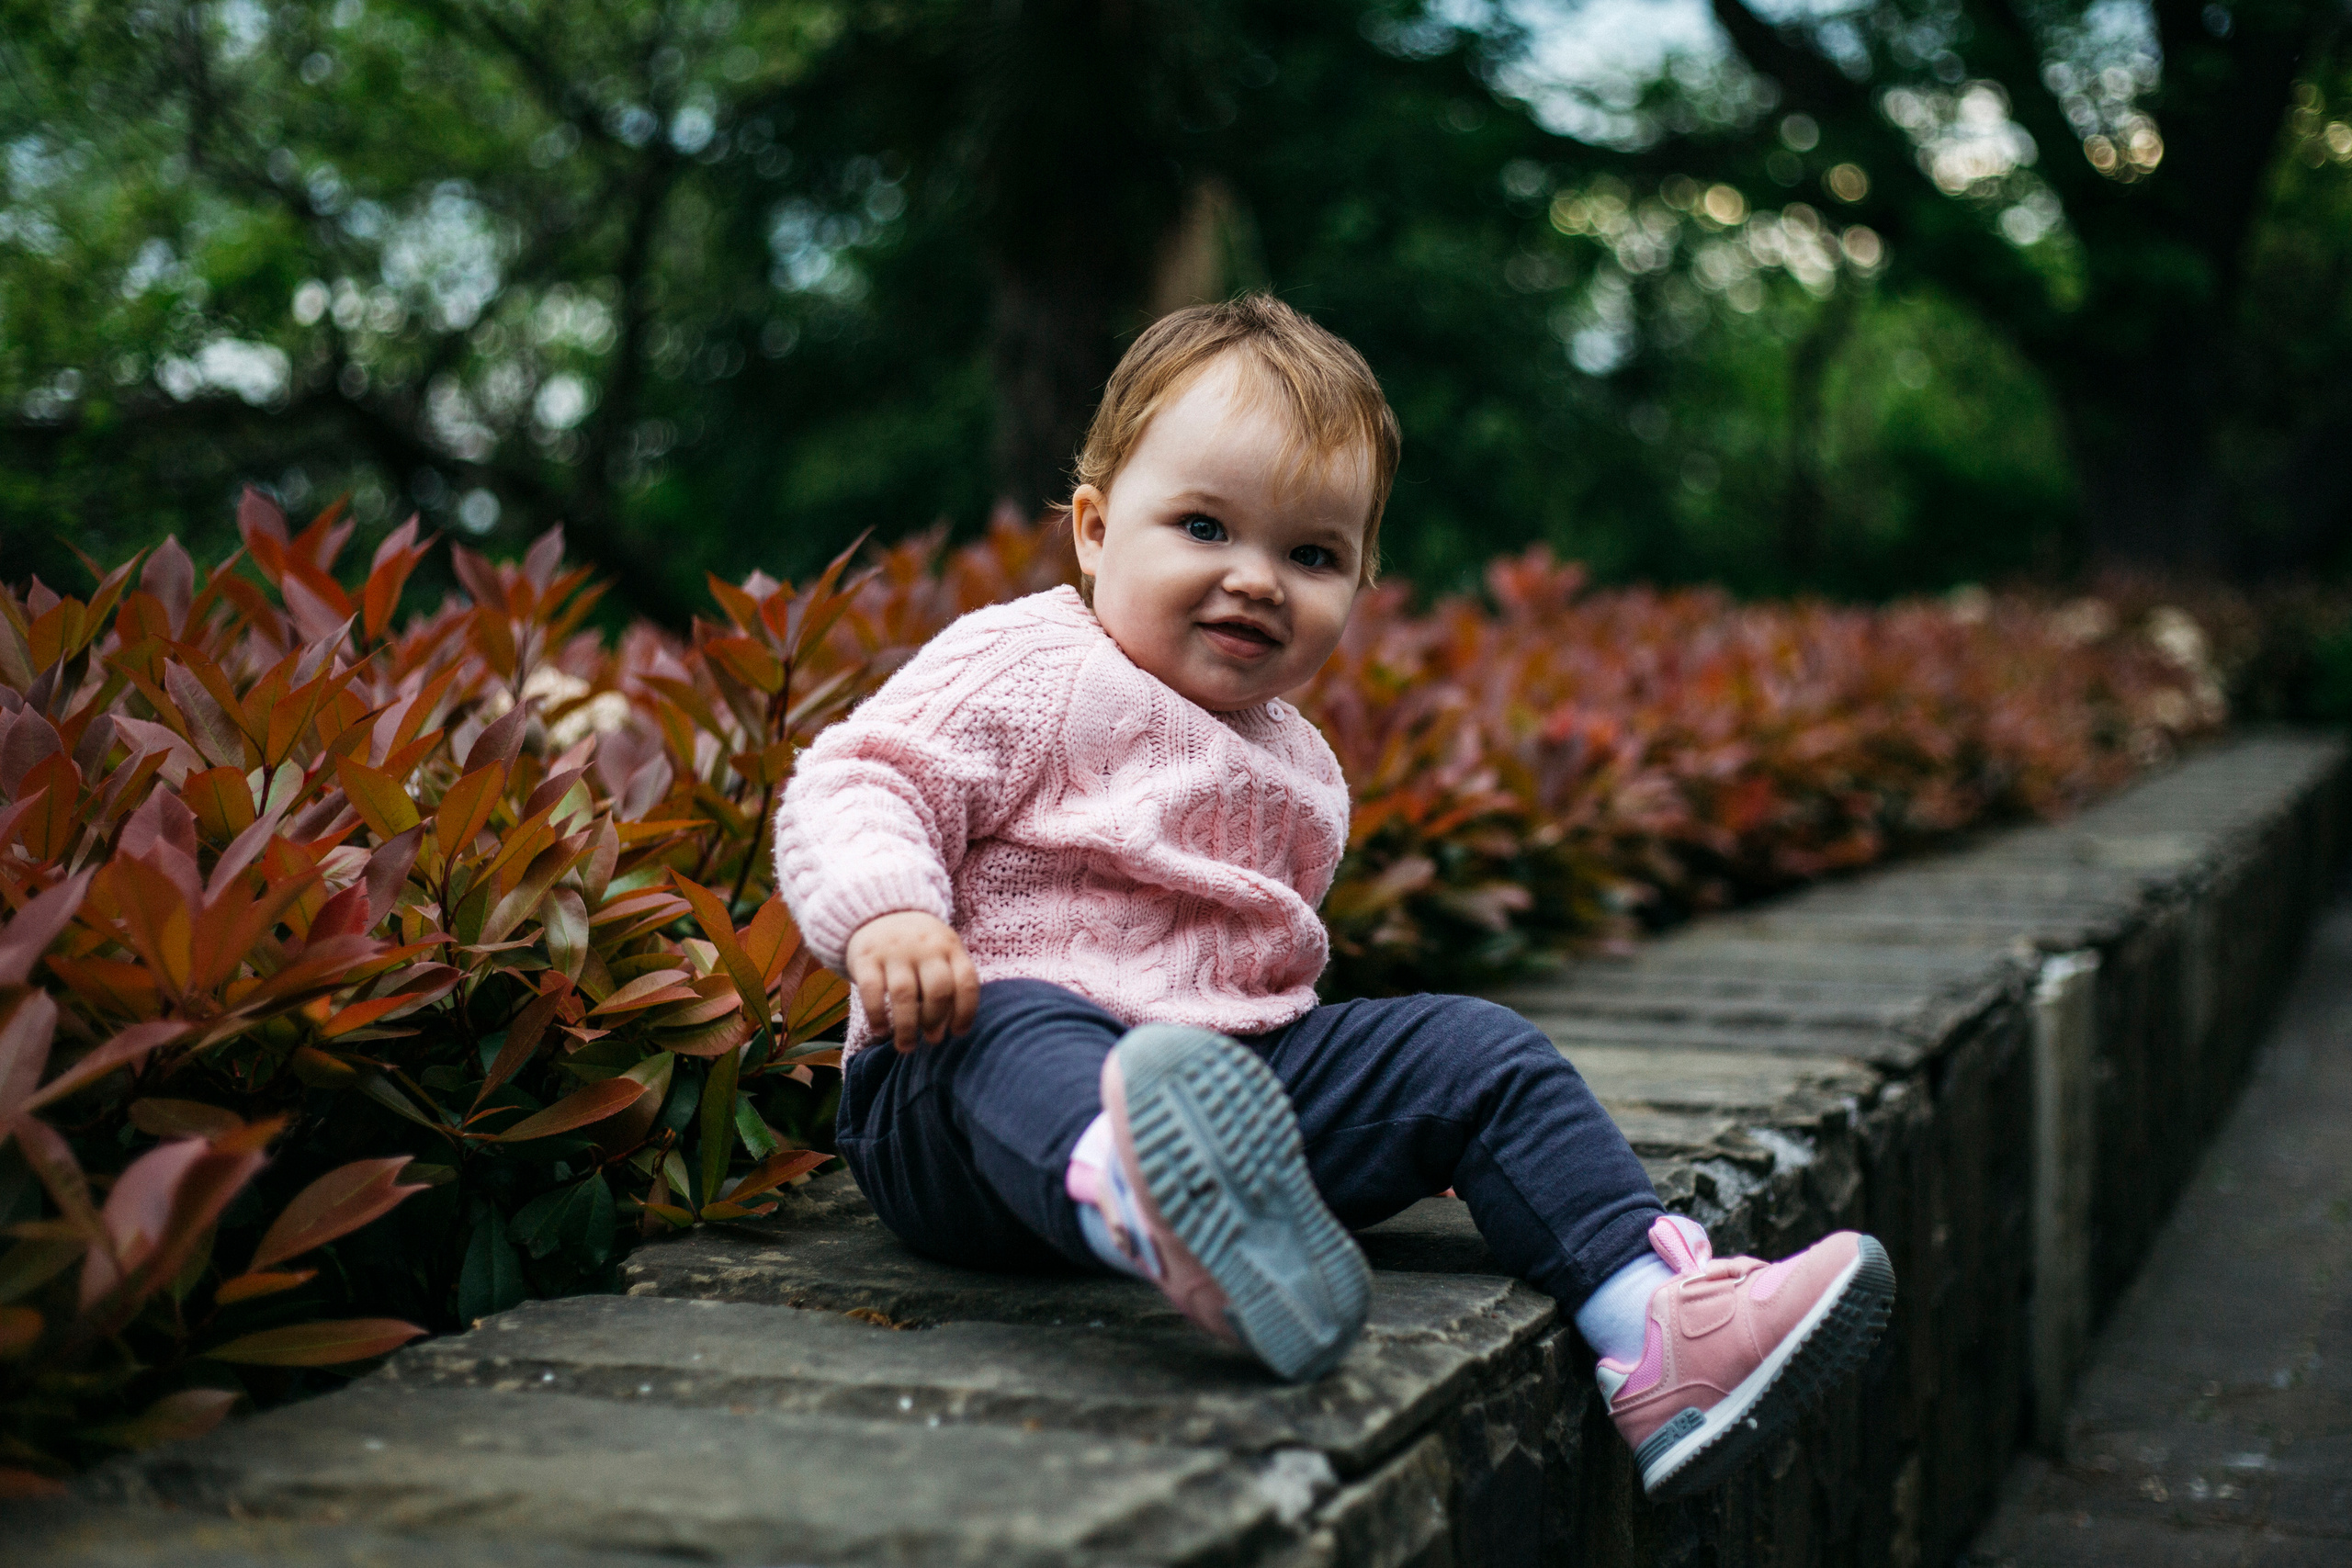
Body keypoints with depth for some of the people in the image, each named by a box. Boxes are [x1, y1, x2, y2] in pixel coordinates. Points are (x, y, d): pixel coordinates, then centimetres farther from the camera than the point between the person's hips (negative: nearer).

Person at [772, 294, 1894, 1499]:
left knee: (1475, 1051, -5)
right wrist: (884, 915, -30)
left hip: (1238, 1069, 7)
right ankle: (1149, 1214, -75)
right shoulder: (1026, 671, -1)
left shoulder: (1298, 770, 21)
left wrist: (1413, 1119, 27)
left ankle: (1654, 1333, -20)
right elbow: (859, 781, -10)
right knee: (1015, 1038, -40)